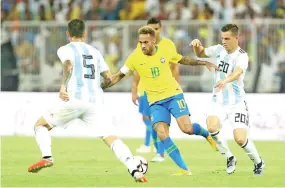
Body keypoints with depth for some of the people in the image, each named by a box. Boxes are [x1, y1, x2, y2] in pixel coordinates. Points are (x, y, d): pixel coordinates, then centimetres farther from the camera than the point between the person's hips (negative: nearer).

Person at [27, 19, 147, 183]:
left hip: (75, 100, -3)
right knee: (111, 138, -5)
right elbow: (109, 78, 22)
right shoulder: (94, 52, 22)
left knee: (41, 125, 15)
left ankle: (47, 157, -9)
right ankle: (135, 171, -25)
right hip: (96, 102, 3)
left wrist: (63, 86, -21)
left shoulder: (65, 49, 8)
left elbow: (69, 65, -15)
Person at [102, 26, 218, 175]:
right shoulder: (134, 58, -4)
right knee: (162, 134, -17)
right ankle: (184, 169, -12)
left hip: (173, 95, -1)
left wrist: (204, 63, 12)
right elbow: (118, 76, 3)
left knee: (187, 128, -17)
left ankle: (207, 134, 19)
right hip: (155, 102, 1)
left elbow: (184, 60, 16)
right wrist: (99, 88, -5)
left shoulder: (165, 53, -3)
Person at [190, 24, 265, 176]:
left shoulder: (242, 56, -16)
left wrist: (225, 80, -58)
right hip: (218, 102, 4)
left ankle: (258, 163, 15)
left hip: (237, 103, -4)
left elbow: (237, 72, -37)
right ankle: (230, 158, -3)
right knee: (212, 127, -26)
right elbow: (200, 54, 17)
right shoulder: (219, 49, 1)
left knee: (240, 139, -16)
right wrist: (197, 45, -6)